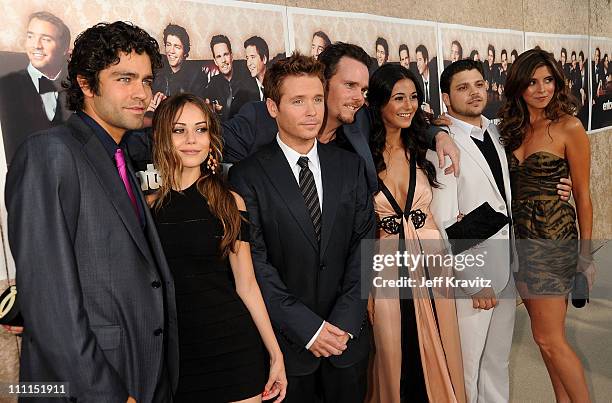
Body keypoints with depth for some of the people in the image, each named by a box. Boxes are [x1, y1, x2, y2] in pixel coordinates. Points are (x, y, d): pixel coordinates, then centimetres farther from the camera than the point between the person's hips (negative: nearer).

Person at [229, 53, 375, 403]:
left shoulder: (351, 166, 2)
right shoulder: (248, 176, -9)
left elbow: (365, 243, -1)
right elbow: (255, 264, -12)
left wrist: (346, 320, -9)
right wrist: (308, 328, -14)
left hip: (349, 334, 3)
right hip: (287, 340, -3)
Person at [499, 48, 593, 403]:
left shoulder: (569, 127, -8)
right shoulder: (513, 127, 8)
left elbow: (582, 196, -5)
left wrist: (586, 253, -2)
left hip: (554, 239, -5)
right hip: (521, 237, 5)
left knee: (549, 338, -1)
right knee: (548, 333, 14)